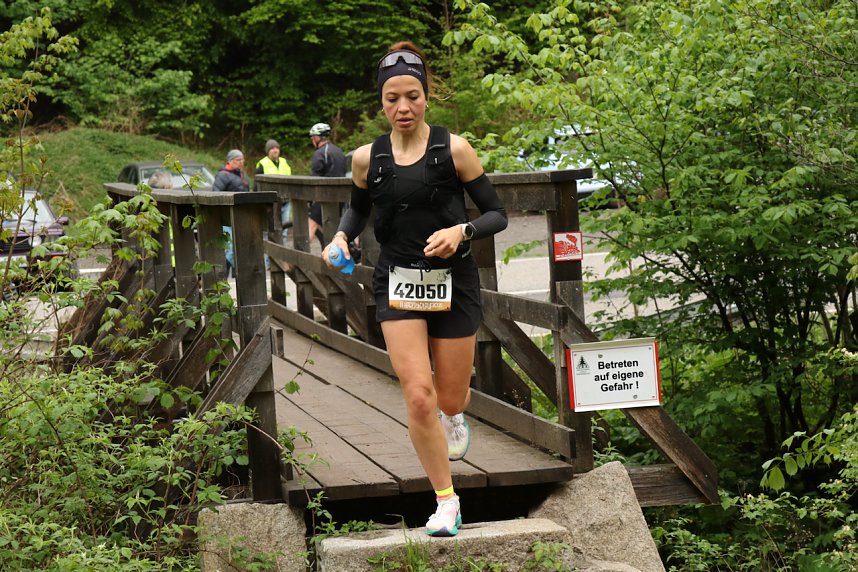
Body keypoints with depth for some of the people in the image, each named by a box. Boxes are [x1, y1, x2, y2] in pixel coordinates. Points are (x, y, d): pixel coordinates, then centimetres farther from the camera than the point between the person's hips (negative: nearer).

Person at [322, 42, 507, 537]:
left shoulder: (454, 149, -9)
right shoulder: (367, 158, -2)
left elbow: (497, 214, -4)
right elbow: (359, 209, 18)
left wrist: (462, 231, -23)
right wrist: (341, 237, -3)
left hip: (454, 282, -1)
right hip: (398, 284, 1)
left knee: (449, 400, 9)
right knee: (419, 396, -13)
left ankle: (456, 413, 50)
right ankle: (447, 501, 2)